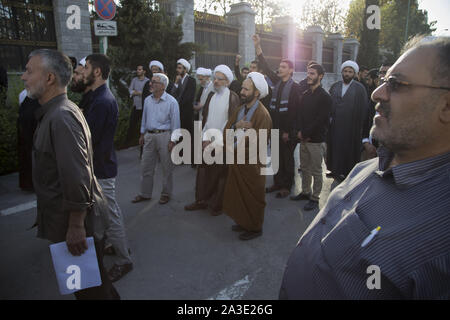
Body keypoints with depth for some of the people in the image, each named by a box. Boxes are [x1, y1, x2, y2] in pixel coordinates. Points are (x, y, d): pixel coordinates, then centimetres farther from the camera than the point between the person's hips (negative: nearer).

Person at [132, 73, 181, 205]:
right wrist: (142, 134, 16)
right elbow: (144, 118, 17)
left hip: (164, 136, -5)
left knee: (167, 168, 5)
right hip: (149, 136, 5)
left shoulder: (171, 101, -8)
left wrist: (173, 140, -12)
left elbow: (175, 122, -8)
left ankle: (166, 194, 21)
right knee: (145, 167, 9)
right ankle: (145, 194, 23)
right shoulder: (147, 100, 8)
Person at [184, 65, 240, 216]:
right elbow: (205, 118, 11)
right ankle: (201, 200, 24)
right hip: (208, 142, 5)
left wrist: (217, 141, -13)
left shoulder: (233, 97, -8)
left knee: (221, 173, 3)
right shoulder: (211, 96, 10)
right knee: (203, 170, 9)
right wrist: (205, 138, -3)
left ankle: (217, 204, 16)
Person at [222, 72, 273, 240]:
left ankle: (254, 228, 23)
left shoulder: (262, 114, -17)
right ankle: (243, 223, 34)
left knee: (252, 198, 6)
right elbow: (226, 133, 6)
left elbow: (256, 144, -22)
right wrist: (235, 127, -15)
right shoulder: (240, 110, 9)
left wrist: (234, 147, -14)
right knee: (238, 195, 16)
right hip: (236, 161, 7)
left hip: (252, 164, -7)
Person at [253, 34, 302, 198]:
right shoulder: (277, 82, 10)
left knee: (287, 158, 4)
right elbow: (266, 68, 7)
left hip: (287, 129, -6)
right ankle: (277, 183, 23)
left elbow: (293, 110, -11)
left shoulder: (295, 87, -7)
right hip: (274, 127, 6)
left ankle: (287, 186, 14)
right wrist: (258, 47, 1)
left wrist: (287, 130, -14)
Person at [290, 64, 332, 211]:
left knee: (316, 171, 2)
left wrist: (306, 134, -12)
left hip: (316, 140, -7)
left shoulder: (324, 97, -9)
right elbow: (299, 113, 11)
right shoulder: (306, 95, 12)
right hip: (304, 138, 7)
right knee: (304, 168, 16)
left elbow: (321, 120, -14)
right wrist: (300, 131, -4)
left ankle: (315, 198, 12)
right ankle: (305, 192, 30)